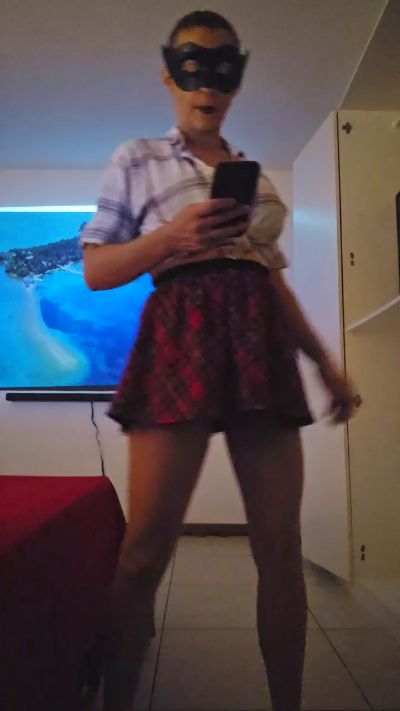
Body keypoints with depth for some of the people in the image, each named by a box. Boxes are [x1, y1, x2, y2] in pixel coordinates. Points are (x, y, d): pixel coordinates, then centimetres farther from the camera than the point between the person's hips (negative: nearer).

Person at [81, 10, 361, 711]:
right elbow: (96, 270, 5)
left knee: (282, 548, 3)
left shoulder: (255, 173, 23)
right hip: (180, 340, -4)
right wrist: (171, 236, -12)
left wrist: (324, 359, 16)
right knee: (144, 553, -5)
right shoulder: (136, 159, 11)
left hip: (262, 344, 5)